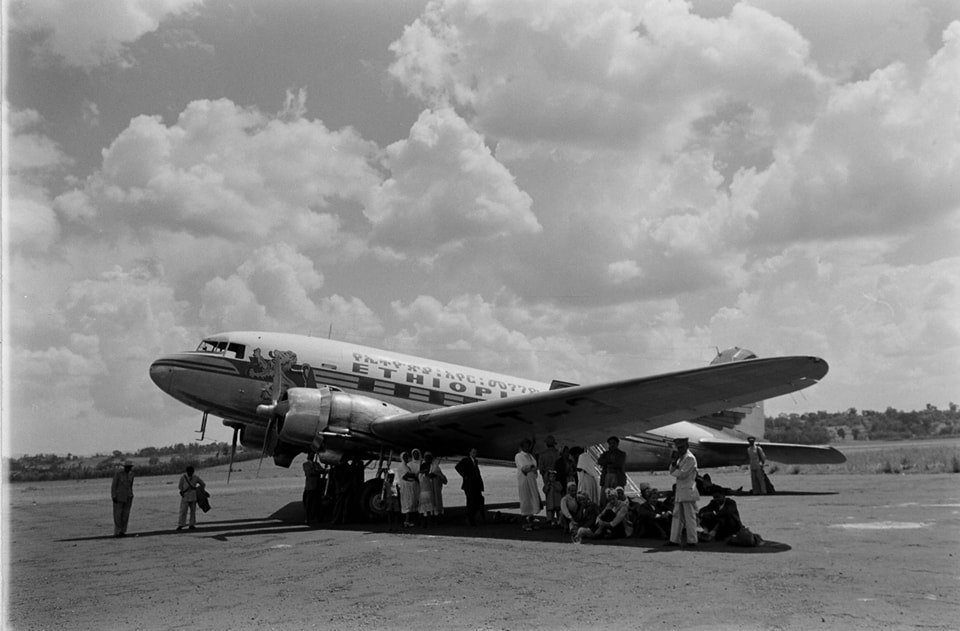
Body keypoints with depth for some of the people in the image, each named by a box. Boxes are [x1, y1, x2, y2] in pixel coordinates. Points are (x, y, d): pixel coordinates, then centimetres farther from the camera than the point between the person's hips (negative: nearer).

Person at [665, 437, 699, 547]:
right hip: (679, 492, 8)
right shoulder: (680, 458, 18)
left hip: (688, 491, -8)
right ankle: (674, 540, 10)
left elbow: (682, 474, -16)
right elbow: (672, 471, 12)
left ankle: (692, 541, 2)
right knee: (677, 516, 8)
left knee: (689, 517, -3)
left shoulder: (690, 458, -9)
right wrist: (674, 461, -3)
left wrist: (674, 472, 2)